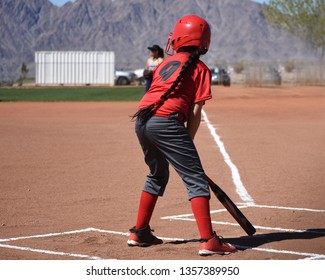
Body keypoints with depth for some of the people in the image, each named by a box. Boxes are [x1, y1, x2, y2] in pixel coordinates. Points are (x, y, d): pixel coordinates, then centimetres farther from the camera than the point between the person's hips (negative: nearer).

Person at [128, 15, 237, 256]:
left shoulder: (165, 64, 24)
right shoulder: (200, 69, 8)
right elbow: (195, 112, 1)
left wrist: (181, 145, 23)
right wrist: (186, 144, 7)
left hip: (142, 122, 6)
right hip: (167, 122, -6)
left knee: (157, 176, 26)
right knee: (196, 179, -5)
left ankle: (140, 233, 30)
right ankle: (208, 241, -14)